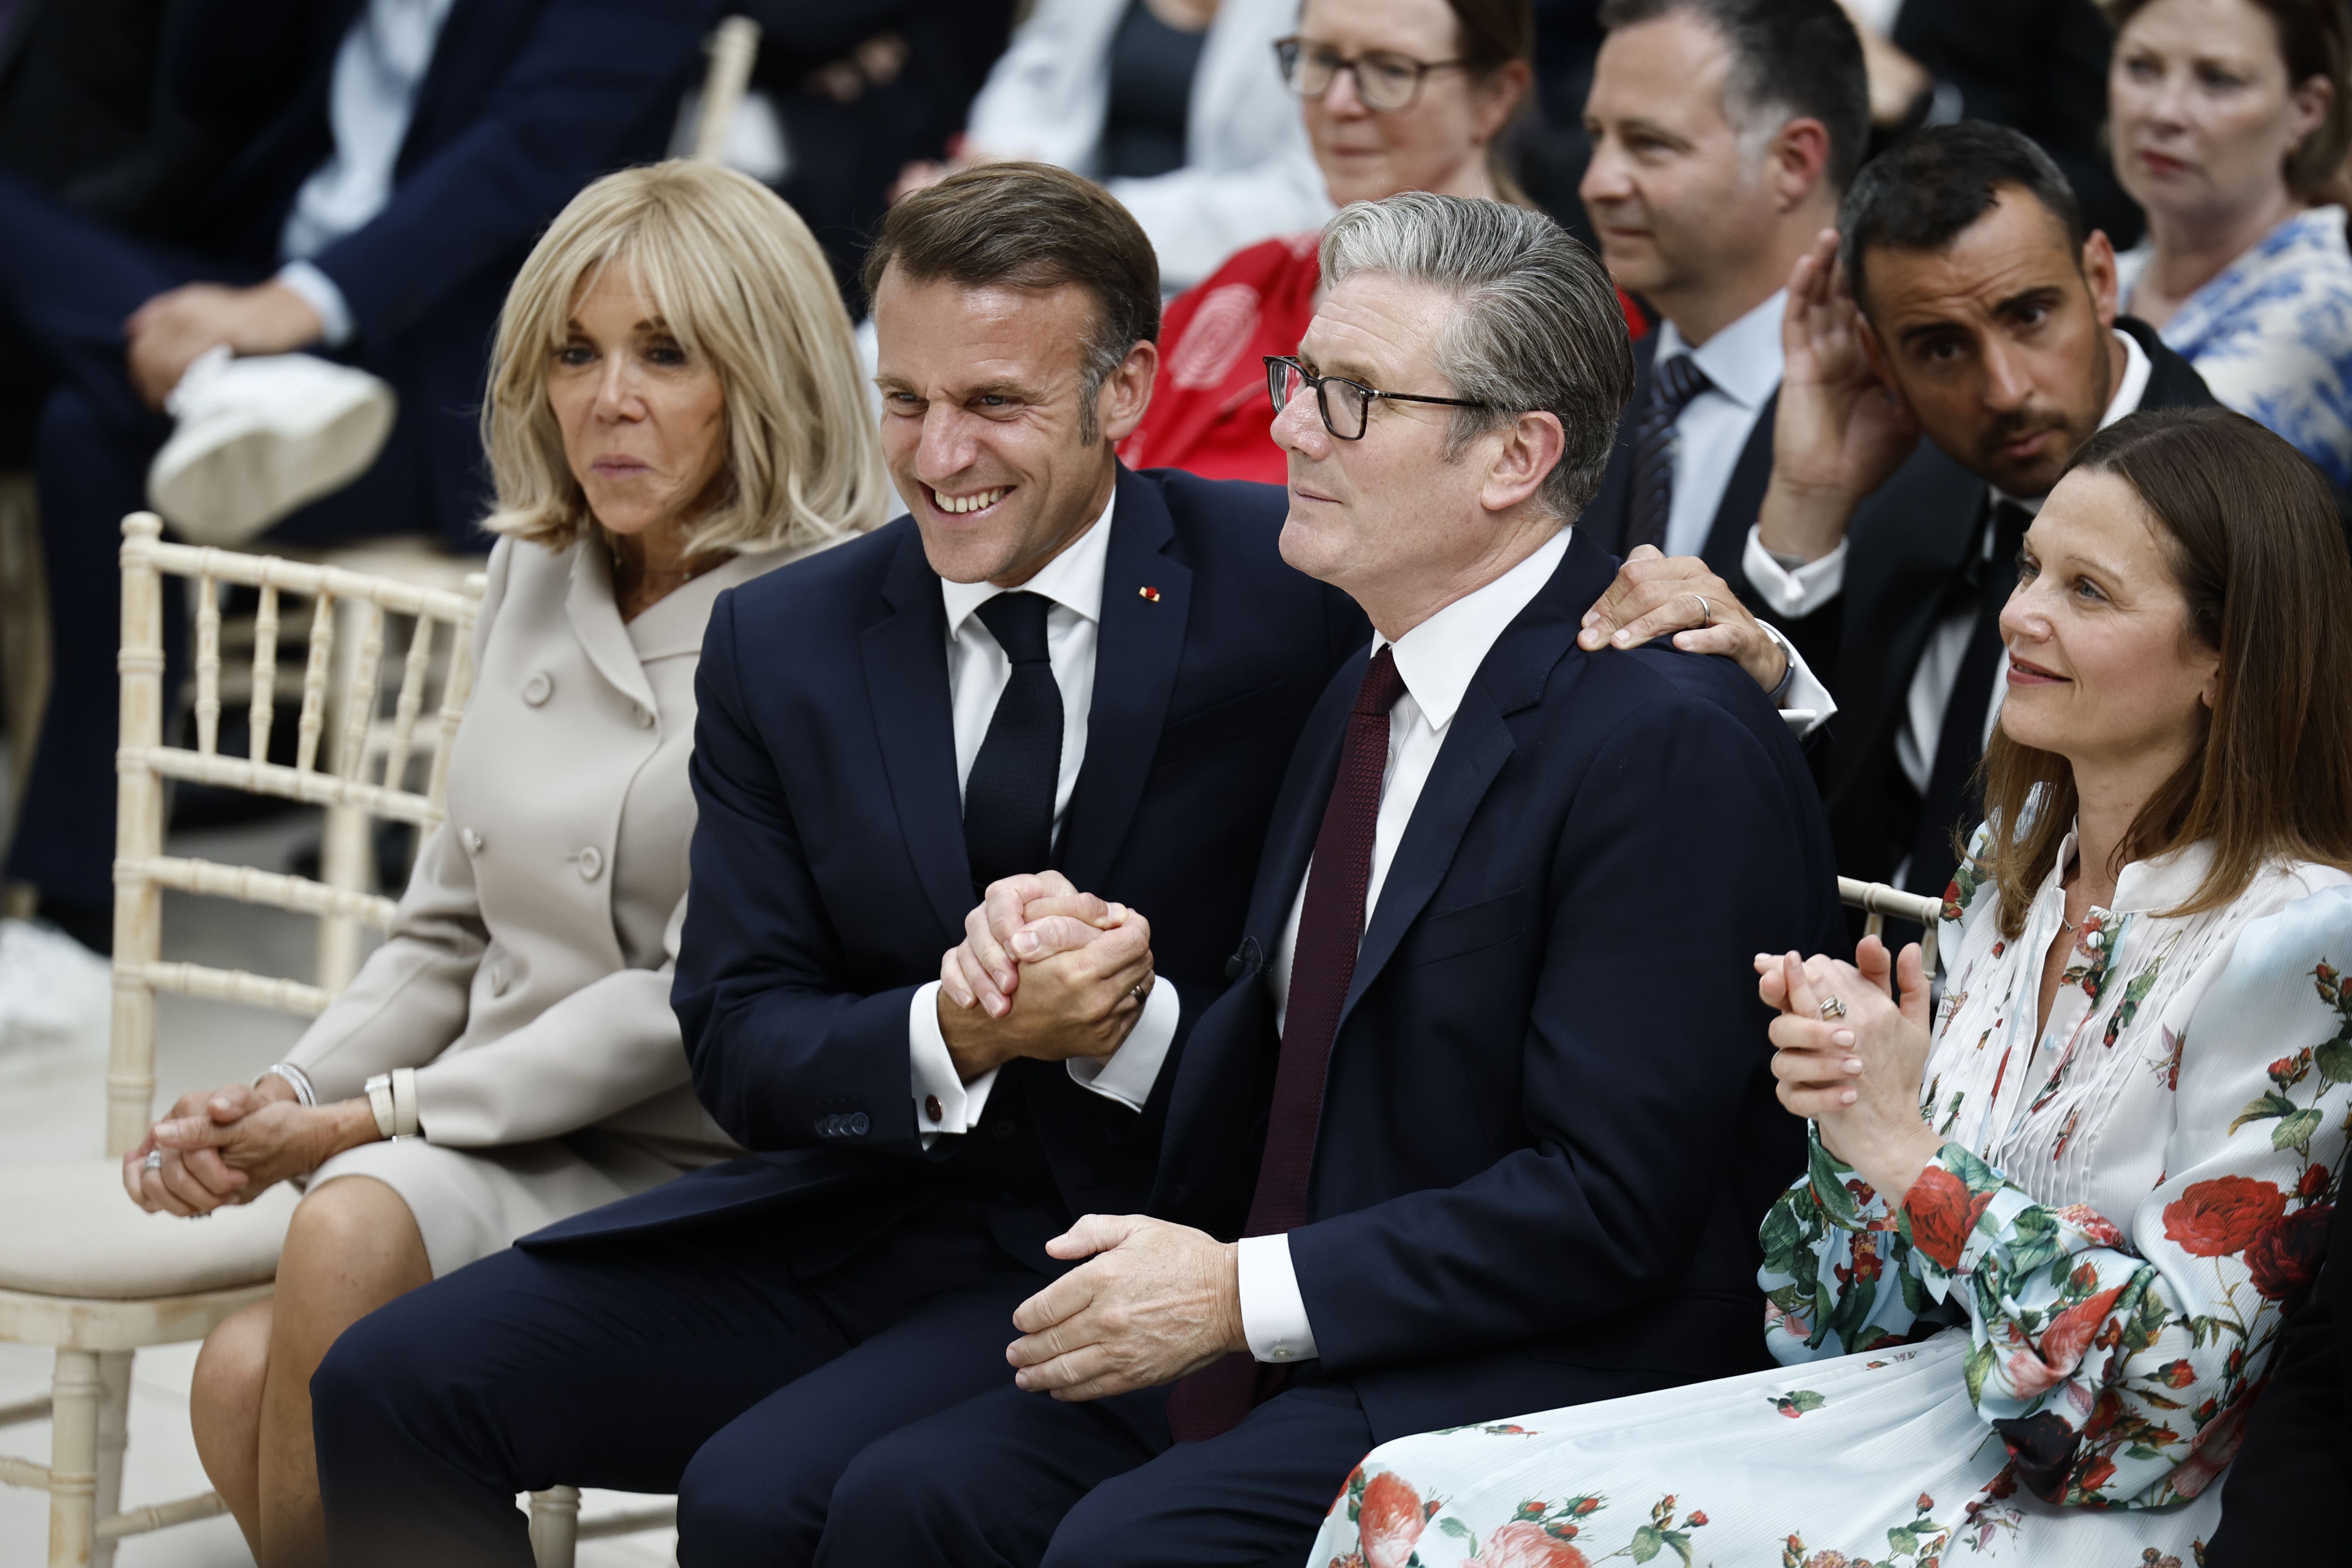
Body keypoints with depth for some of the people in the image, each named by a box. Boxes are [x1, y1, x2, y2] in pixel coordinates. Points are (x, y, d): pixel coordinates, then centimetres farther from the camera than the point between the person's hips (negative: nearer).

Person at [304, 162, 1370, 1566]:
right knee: (391, 1389, -10)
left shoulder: (1296, 595, -7)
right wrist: (949, 1038, -18)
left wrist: (1134, 1024, -25)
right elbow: (740, 1043, 2)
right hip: (859, 1206, 5)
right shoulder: (783, 643, 6)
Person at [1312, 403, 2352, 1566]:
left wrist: (1907, 1152, -17)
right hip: (1918, 1397, 7)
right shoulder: (2011, 861, 9)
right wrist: (1848, 1109, -7)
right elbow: (1891, 1300, 13)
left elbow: (2182, 1370, -17)